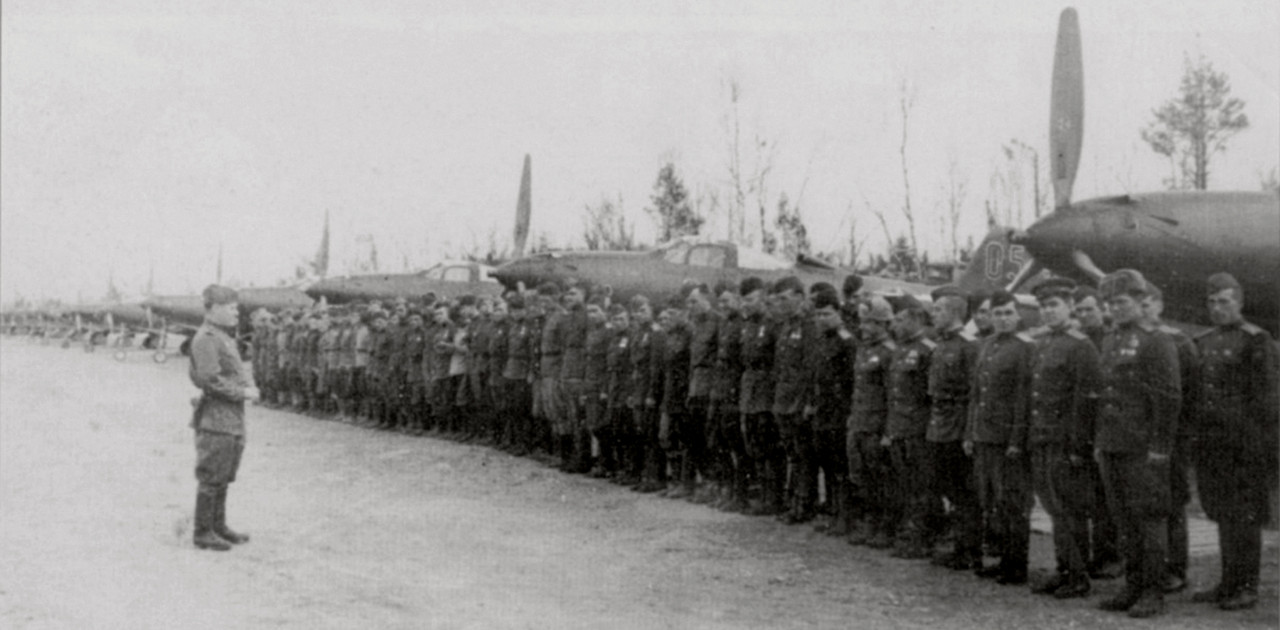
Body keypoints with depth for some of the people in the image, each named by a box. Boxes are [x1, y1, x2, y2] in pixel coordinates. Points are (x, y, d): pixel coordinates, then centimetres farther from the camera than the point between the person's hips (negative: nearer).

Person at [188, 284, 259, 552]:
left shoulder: (225, 337, 16)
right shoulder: (206, 338, -15)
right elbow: (210, 379, -23)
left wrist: (249, 382, 6)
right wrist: (243, 392, -17)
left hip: (233, 419, 10)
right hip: (215, 419, -10)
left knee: (224, 478, 17)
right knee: (211, 479, -2)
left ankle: (218, 526, 28)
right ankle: (202, 533, 7)